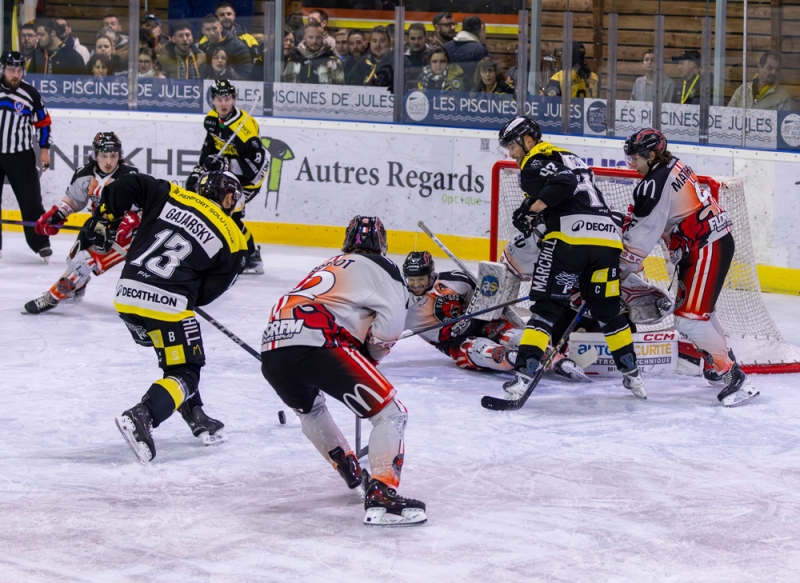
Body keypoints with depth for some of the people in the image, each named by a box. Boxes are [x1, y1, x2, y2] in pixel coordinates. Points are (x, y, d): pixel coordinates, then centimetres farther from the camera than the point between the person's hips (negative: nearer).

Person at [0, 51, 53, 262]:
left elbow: (43, 122, 5)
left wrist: (45, 149, 1)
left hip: (21, 156, -1)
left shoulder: (31, 94, -4)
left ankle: (41, 244, 5)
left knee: (31, 202, -2)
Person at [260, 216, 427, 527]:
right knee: (391, 413, -2)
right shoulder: (379, 268, 14)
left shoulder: (329, 266, 36)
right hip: (315, 346, -8)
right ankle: (380, 497, -16)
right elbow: (390, 325, 0)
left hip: (271, 351, 8)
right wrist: (373, 355, 17)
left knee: (310, 408, 38)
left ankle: (355, 477, 39)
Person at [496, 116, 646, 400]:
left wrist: (531, 209, -16)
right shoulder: (568, 158, 31)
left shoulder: (535, 162, 3)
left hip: (570, 237, -7)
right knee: (607, 310, 20)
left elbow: (562, 184, -16)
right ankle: (632, 376, 23)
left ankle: (524, 374, -12)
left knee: (547, 307, -4)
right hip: (608, 236, 7)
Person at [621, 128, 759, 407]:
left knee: (689, 318, -14)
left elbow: (642, 234, -17)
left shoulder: (656, 183, -20)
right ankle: (722, 361, 39)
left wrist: (617, 271, -10)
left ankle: (734, 378, -13)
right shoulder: (671, 166, 10)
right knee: (700, 308, 25)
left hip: (708, 248, -11)